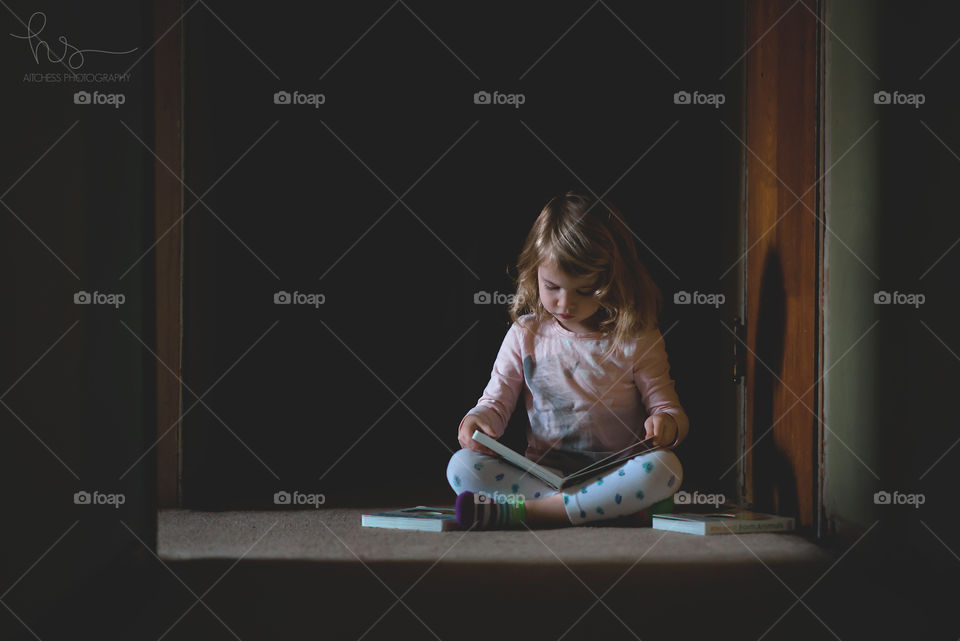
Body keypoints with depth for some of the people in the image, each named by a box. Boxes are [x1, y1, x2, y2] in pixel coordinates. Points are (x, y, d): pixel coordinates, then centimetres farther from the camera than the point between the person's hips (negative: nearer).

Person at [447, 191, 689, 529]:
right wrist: (478, 419, -14)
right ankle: (602, 508, -35)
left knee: (664, 468, -34)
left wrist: (667, 423, -20)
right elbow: (498, 400, 10)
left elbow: (667, 406, 5)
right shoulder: (525, 334, 7)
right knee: (461, 467, -23)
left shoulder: (636, 338, 2)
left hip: (614, 473, -1)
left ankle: (523, 511, -35)